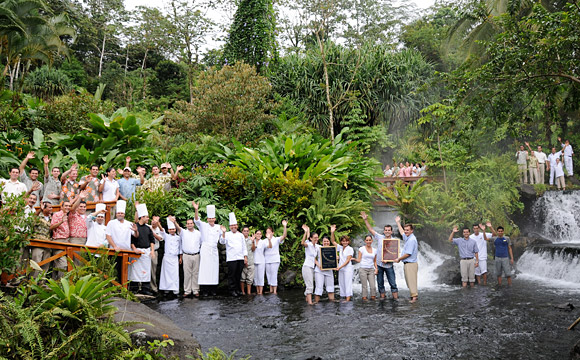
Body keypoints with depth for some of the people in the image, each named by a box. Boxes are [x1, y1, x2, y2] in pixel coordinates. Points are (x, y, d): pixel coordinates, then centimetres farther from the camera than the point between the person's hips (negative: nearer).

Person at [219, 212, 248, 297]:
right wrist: (223, 233, -25)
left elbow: (244, 246, 16)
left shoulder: (240, 235, 15)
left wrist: (245, 257, 10)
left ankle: (238, 289, 18)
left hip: (240, 258, 4)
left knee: (238, 275, 8)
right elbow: (222, 242, -12)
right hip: (231, 258, -4)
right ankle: (232, 290, 5)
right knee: (232, 275, -3)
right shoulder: (227, 234, 4)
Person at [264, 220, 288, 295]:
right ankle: (271, 289, 17)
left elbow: (284, 236, -17)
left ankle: (275, 290, -1)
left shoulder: (276, 239, -3)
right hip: (267, 260, 4)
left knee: (274, 274, -5)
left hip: (275, 260, -4)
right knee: (268, 274, 7)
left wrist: (285, 226, -28)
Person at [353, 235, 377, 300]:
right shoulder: (361, 249, 2)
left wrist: (376, 268, 4)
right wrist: (354, 259, -18)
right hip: (363, 269, -3)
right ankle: (364, 298, 4)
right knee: (364, 286, -5)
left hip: (371, 270, 3)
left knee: (373, 286, -6)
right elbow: (359, 260, 0)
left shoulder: (374, 250, 13)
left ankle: (373, 297, 9)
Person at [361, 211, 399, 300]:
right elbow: (370, 229, 6)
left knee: (393, 283, -2)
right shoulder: (380, 237, 4)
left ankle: (396, 298, 2)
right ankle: (382, 297, 18)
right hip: (379, 264, 2)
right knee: (380, 283, 8)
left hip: (389, 265, -2)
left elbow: (395, 253, -3)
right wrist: (366, 220, -1)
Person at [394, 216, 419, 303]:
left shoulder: (412, 240, -16)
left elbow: (408, 254, -19)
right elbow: (402, 232, 36)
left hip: (411, 264, -10)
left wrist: (399, 259, -6)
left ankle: (414, 296, -13)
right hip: (407, 264, 10)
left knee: (411, 280, -11)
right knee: (409, 281, 11)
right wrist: (398, 222, 44)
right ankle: (414, 294, 14)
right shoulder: (408, 238, 14)